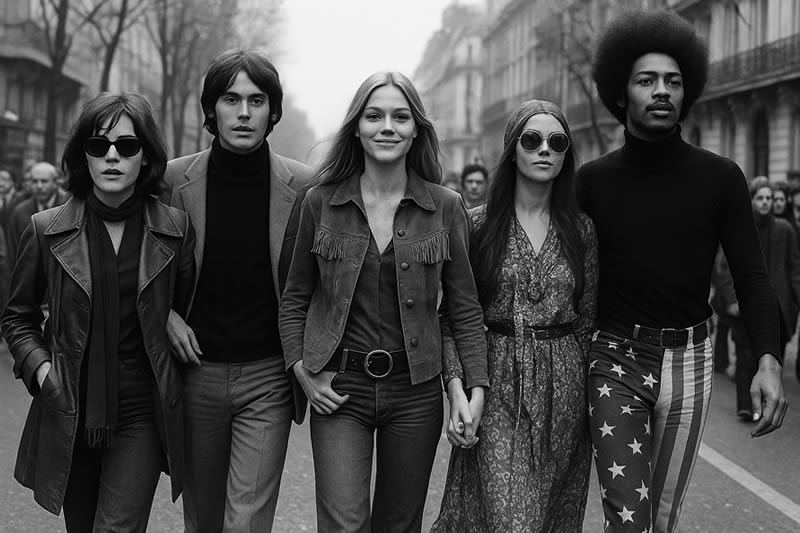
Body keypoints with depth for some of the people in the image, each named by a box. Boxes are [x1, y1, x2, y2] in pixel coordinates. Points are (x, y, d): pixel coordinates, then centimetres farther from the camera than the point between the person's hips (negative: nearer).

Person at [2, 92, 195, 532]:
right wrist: (39, 366, -5)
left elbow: (188, 310, 12)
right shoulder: (47, 230, -1)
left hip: (142, 414, -1)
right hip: (70, 414, 2)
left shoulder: (175, 229, -1)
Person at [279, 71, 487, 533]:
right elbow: (295, 298, 10)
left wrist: (476, 387, -5)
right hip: (339, 389, -1)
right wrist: (302, 369, -2)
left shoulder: (446, 207, 0)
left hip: (415, 390, 1)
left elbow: (464, 308, 3)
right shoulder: (321, 202, 1)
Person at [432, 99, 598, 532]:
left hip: (564, 388, 3)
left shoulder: (581, 230, 6)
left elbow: (588, 319, 10)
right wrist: (457, 386, -13)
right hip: (497, 386, -3)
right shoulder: (476, 225, -1)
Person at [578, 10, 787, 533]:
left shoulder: (720, 177, -3)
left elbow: (751, 276, -6)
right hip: (616, 358, -1)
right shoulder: (593, 180, -1)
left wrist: (769, 361, -20)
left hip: (689, 360, 1)